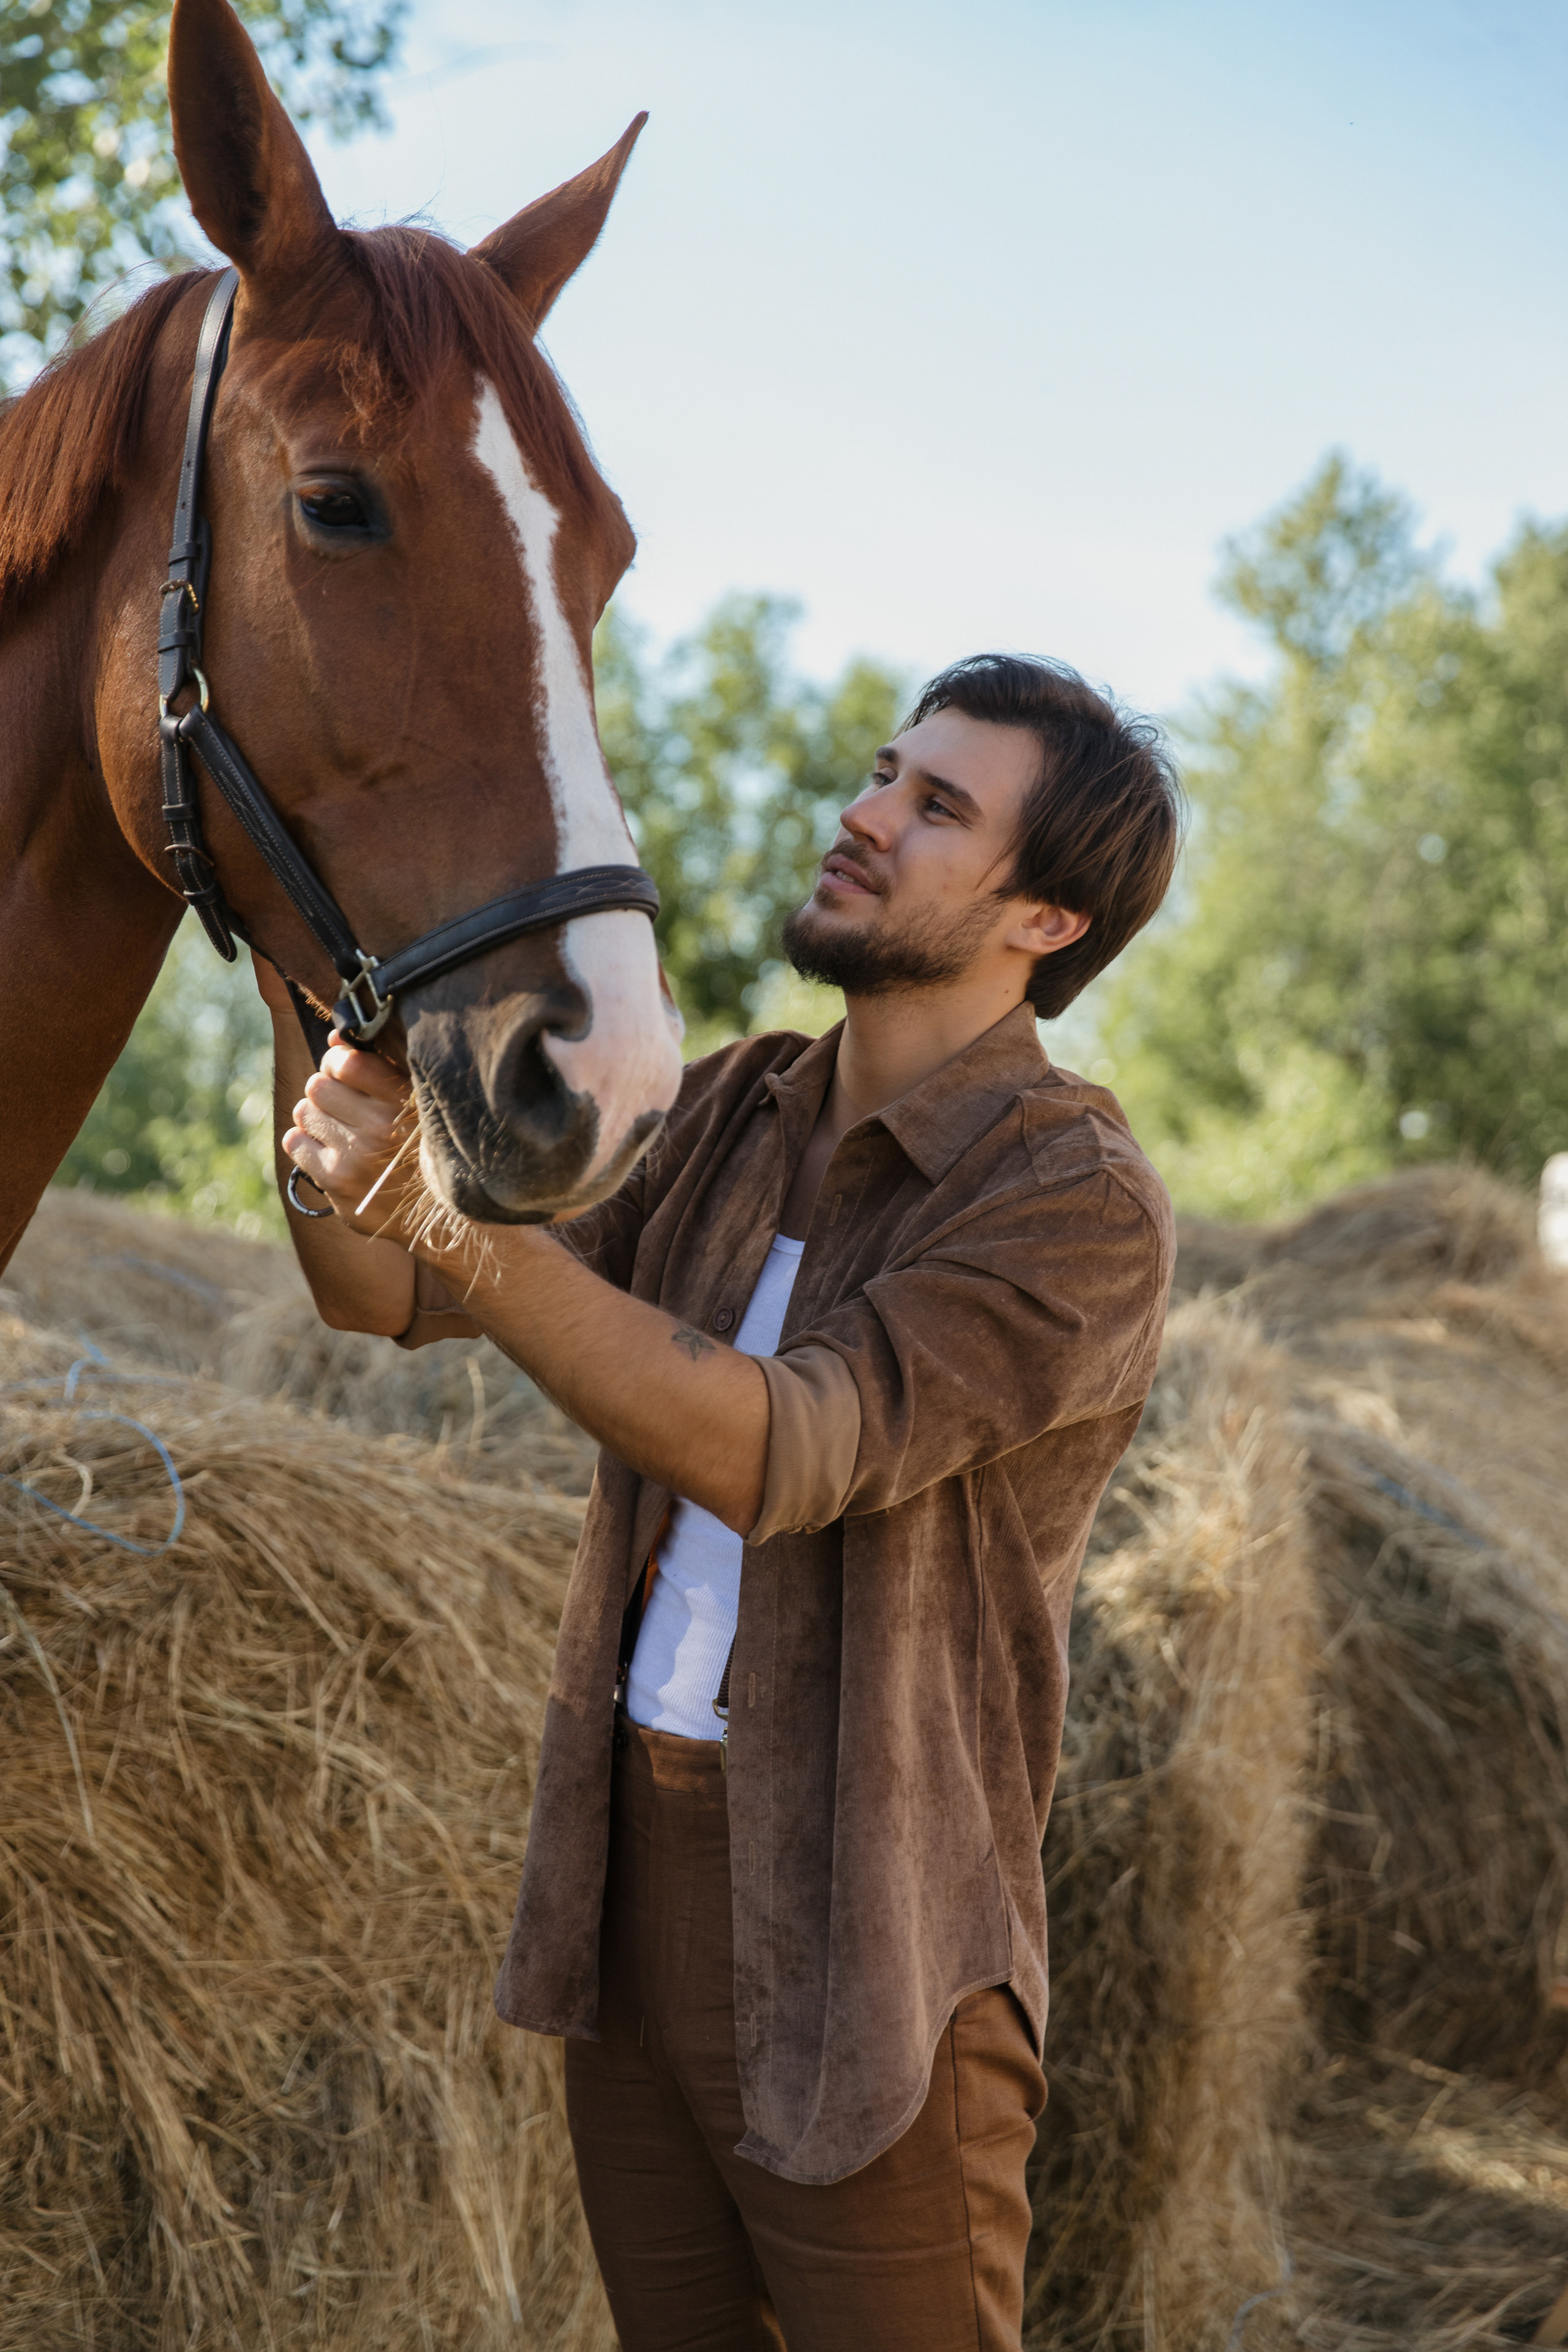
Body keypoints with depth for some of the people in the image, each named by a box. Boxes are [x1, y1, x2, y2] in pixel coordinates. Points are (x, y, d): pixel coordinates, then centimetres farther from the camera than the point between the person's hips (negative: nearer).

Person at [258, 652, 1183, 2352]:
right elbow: (380, 1293, 3)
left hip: (856, 1955, -7)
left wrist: (456, 1211, -36)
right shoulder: (736, 1113, 7)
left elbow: (788, 1452, -28)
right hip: (631, 1902, 7)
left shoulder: (1079, 1205, -15)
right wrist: (309, 975, -13)